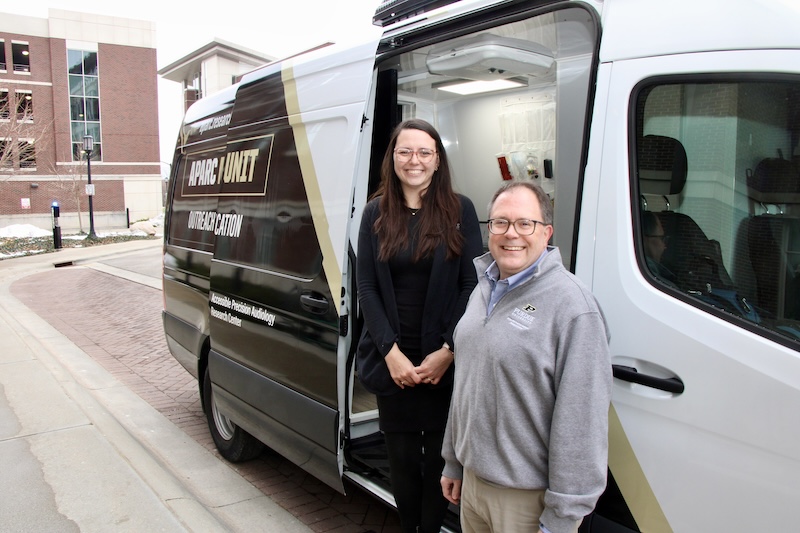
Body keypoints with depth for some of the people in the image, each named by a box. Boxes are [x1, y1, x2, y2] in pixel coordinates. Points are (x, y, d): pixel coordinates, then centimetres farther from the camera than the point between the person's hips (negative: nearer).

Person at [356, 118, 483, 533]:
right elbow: (366, 288, 0)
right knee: (401, 456, 12)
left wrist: (448, 351, -12)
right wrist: (391, 352, -9)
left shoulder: (460, 210, -2)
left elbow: (472, 285, -4)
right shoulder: (376, 213, 4)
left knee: (439, 457, 8)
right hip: (392, 360, 2)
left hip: (444, 360, -2)